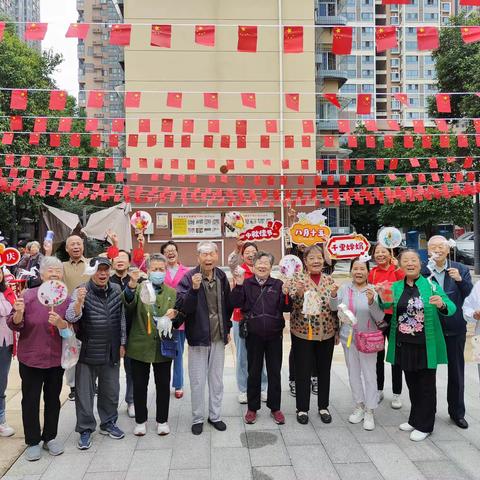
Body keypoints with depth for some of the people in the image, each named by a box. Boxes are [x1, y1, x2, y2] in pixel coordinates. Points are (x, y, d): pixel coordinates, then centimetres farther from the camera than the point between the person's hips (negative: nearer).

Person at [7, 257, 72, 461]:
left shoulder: (66, 299, 1)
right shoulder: (28, 295, -6)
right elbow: (14, 325, -5)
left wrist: (61, 323, -21)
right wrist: (19, 313, -25)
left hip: (56, 359, 2)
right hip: (31, 358, -2)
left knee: (53, 400, 13)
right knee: (30, 401, 7)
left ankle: (50, 437, 29)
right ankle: (33, 442, 21)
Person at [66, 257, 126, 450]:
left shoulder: (116, 291, 1)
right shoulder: (81, 291, -10)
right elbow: (71, 318, -22)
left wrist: (122, 343, 10)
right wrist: (79, 302, -41)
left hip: (111, 352, 4)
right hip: (88, 351, -3)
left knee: (111, 391, 15)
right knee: (84, 392, 6)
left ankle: (108, 423, 34)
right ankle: (85, 429, 22)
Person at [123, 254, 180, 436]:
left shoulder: (172, 293, 5)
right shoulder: (138, 289, -2)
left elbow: (178, 321, 9)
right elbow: (129, 305, -24)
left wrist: (174, 315, -15)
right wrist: (132, 284, -42)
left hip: (164, 346, 1)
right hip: (140, 346, -1)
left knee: (163, 385, 11)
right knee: (139, 385, 10)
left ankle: (162, 420, 27)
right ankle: (140, 421, 28)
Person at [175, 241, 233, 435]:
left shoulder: (221, 277, 2)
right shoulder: (189, 278, -13)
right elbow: (182, 307, -20)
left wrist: (227, 328, 14)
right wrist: (193, 289, -34)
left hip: (218, 337, 4)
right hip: (198, 337, -4)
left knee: (217, 379, 15)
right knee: (198, 381, 5)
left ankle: (215, 415, 30)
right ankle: (197, 418, 22)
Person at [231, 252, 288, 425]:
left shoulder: (278, 284, 0)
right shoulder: (246, 284, 0)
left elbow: (286, 307, -3)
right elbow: (236, 304, -8)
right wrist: (238, 285, -19)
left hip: (274, 336, 0)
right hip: (254, 336, 0)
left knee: (275, 372, 9)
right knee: (253, 372, 10)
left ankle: (275, 408, 24)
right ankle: (252, 408, 24)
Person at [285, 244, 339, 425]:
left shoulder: (329, 280, 4)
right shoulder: (297, 279, -6)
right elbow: (291, 305, -17)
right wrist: (298, 293, -33)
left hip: (326, 333, 3)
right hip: (302, 333, -3)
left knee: (324, 370, 14)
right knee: (302, 372, 5)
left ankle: (323, 406, 30)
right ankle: (302, 408, 22)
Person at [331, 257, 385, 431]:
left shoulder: (373, 290, -9)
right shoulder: (345, 288, -1)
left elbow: (380, 318, -12)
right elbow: (334, 307, -8)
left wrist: (371, 302, -29)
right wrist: (333, 295, -26)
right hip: (348, 337, 3)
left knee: (369, 375, 2)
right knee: (353, 373, 15)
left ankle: (369, 412, 16)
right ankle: (359, 406, 31)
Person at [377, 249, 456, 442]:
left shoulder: (431, 285, -6)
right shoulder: (396, 287, 4)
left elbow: (451, 308, -10)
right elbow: (386, 306, -5)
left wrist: (442, 305, -33)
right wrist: (382, 297, -27)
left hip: (425, 345, -3)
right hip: (404, 344, 4)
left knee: (426, 385, 8)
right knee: (412, 383, 17)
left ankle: (424, 426, 23)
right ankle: (415, 419, 35)